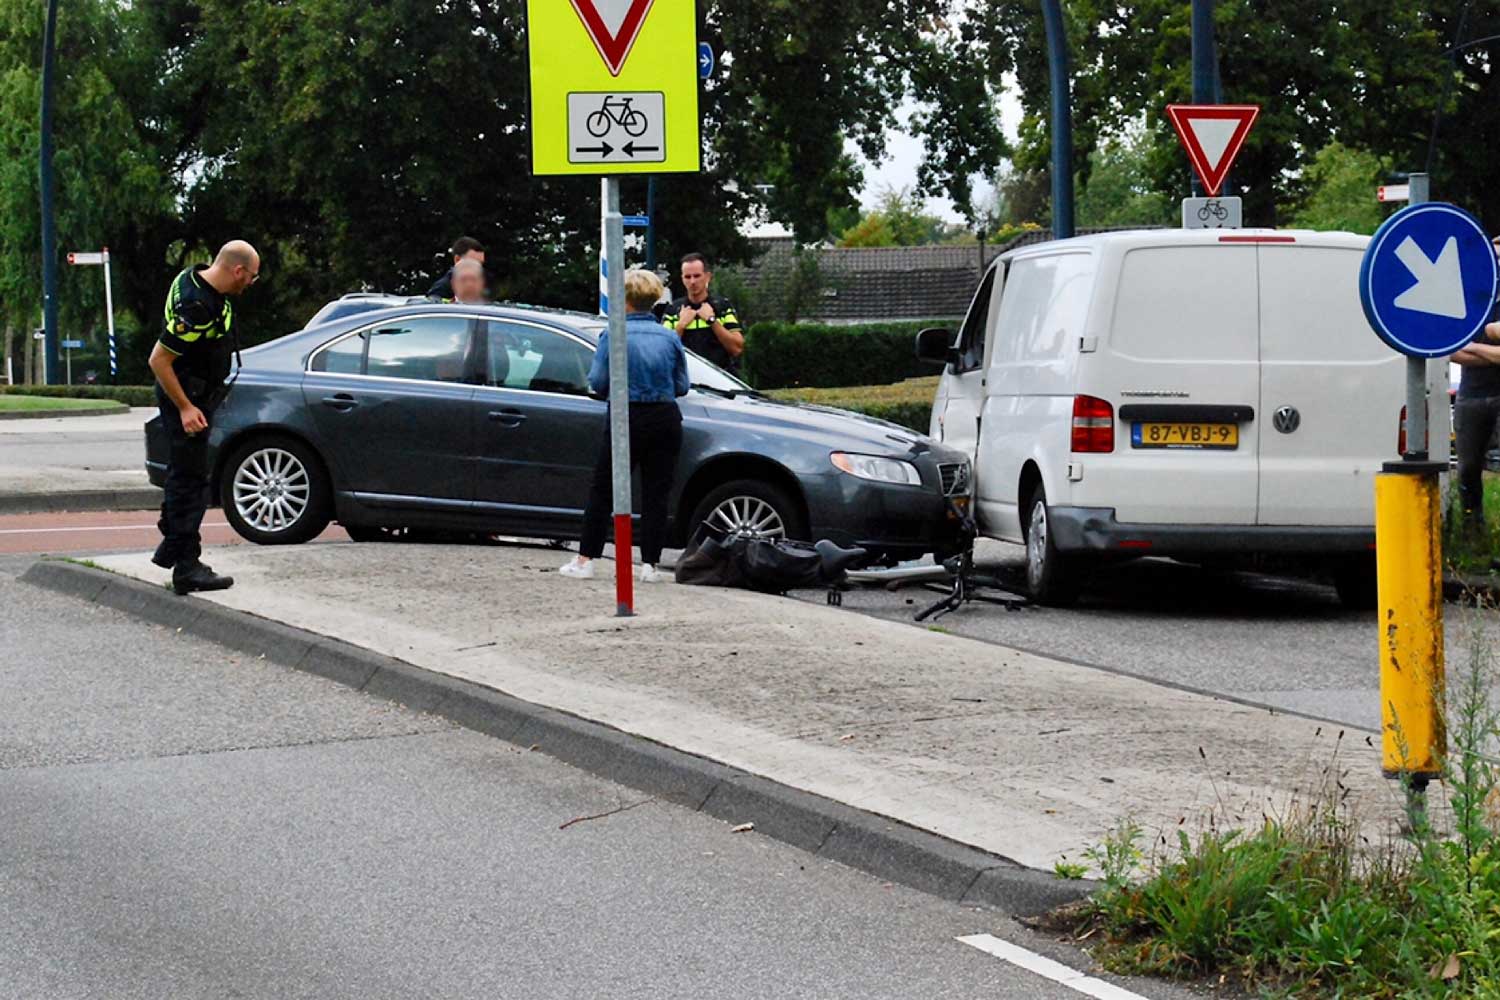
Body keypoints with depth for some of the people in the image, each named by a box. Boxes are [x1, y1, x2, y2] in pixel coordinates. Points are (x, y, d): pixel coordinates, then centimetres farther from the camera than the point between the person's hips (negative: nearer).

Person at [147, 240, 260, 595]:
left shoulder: (196, 278, 0)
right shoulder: (197, 307, -30)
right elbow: (159, 361, -28)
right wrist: (185, 408, -23)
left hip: (194, 396, 10)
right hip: (188, 399, -10)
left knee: (183, 474, 21)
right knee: (191, 480, -6)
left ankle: (170, 548, 34)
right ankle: (186, 568, -3)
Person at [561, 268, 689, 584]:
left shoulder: (614, 336, -7)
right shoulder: (669, 338, 3)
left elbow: (598, 383, -7)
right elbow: (682, 386, 8)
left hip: (627, 419, -3)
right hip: (665, 421, 3)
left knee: (603, 490, 7)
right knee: (656, 493, 6)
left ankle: (585, 560, 7)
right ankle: (650, 564, 3)